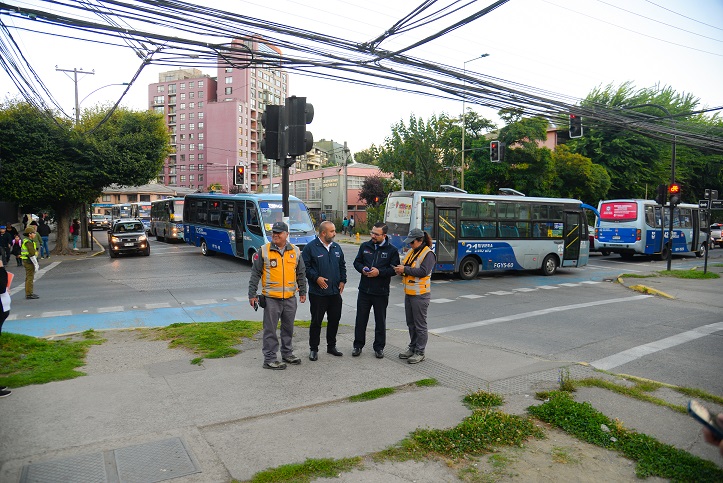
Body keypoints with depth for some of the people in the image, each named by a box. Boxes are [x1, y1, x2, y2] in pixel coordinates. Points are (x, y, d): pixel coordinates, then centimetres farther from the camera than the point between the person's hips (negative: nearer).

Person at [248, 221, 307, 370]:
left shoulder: (295, 251, 6)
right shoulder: (264, 251, -4)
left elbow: (301, 274, 14)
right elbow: (255, 274, -2)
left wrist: (302, 292, 13)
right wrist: (252, 294, -4)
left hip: (290, 298, 4)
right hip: (271, 298, -3)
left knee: (288, 328, 15)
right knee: (270, 329, 2)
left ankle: (287, 353, 30)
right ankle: (269, 359, 13)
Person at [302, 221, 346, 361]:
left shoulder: (336, 247, 11)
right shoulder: (311, 248, -7)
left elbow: (342, 265, 19)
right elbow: (305, 267, -9)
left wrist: (342, 280, 8)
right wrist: (316, 278, -18)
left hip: (335, 292, 6)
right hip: (318, 293, -6)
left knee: (334, 319, 12)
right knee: (316, 321, 2)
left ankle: (331, 346, 28)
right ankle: (313, 349, 15)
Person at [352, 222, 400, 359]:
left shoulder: (391, 250, -4)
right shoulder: (365, 246, 6)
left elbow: (394, 269, -6)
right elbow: (357, 262, 12)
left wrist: (379, 272, -19)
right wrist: (362, 269, -9)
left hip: (381, 292, -2)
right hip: (364, 290, 3)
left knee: (380, 321, 9)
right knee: (360, 319, 9)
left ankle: (379, 347, 23)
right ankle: (358, 345, 22)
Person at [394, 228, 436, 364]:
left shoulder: (428, 254, -12)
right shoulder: (411, 252, 14)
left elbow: (423, 271, -23)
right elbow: (405, 268, 22)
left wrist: (405, 269, -21)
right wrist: (400, 270, -1)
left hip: (420, 295, -9)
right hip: (408, 293, 9)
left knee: (420, 325, 0)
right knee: (411, 323, 17)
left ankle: (420, 352, 9)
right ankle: (412, 348, 30)